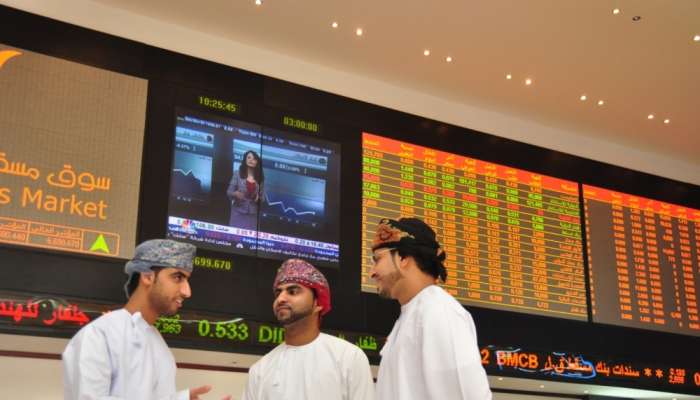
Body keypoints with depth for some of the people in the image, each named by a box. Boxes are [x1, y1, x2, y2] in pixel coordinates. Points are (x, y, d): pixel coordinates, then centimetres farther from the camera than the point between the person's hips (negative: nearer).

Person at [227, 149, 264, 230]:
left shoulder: (260, 177, 6)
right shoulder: (237, 174, -1)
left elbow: (262, 195, 12)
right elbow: (229, 192, -1)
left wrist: (259, 197, -10)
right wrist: (235, 194, -21)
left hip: (252, 214, 2)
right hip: (238, 212, -2)